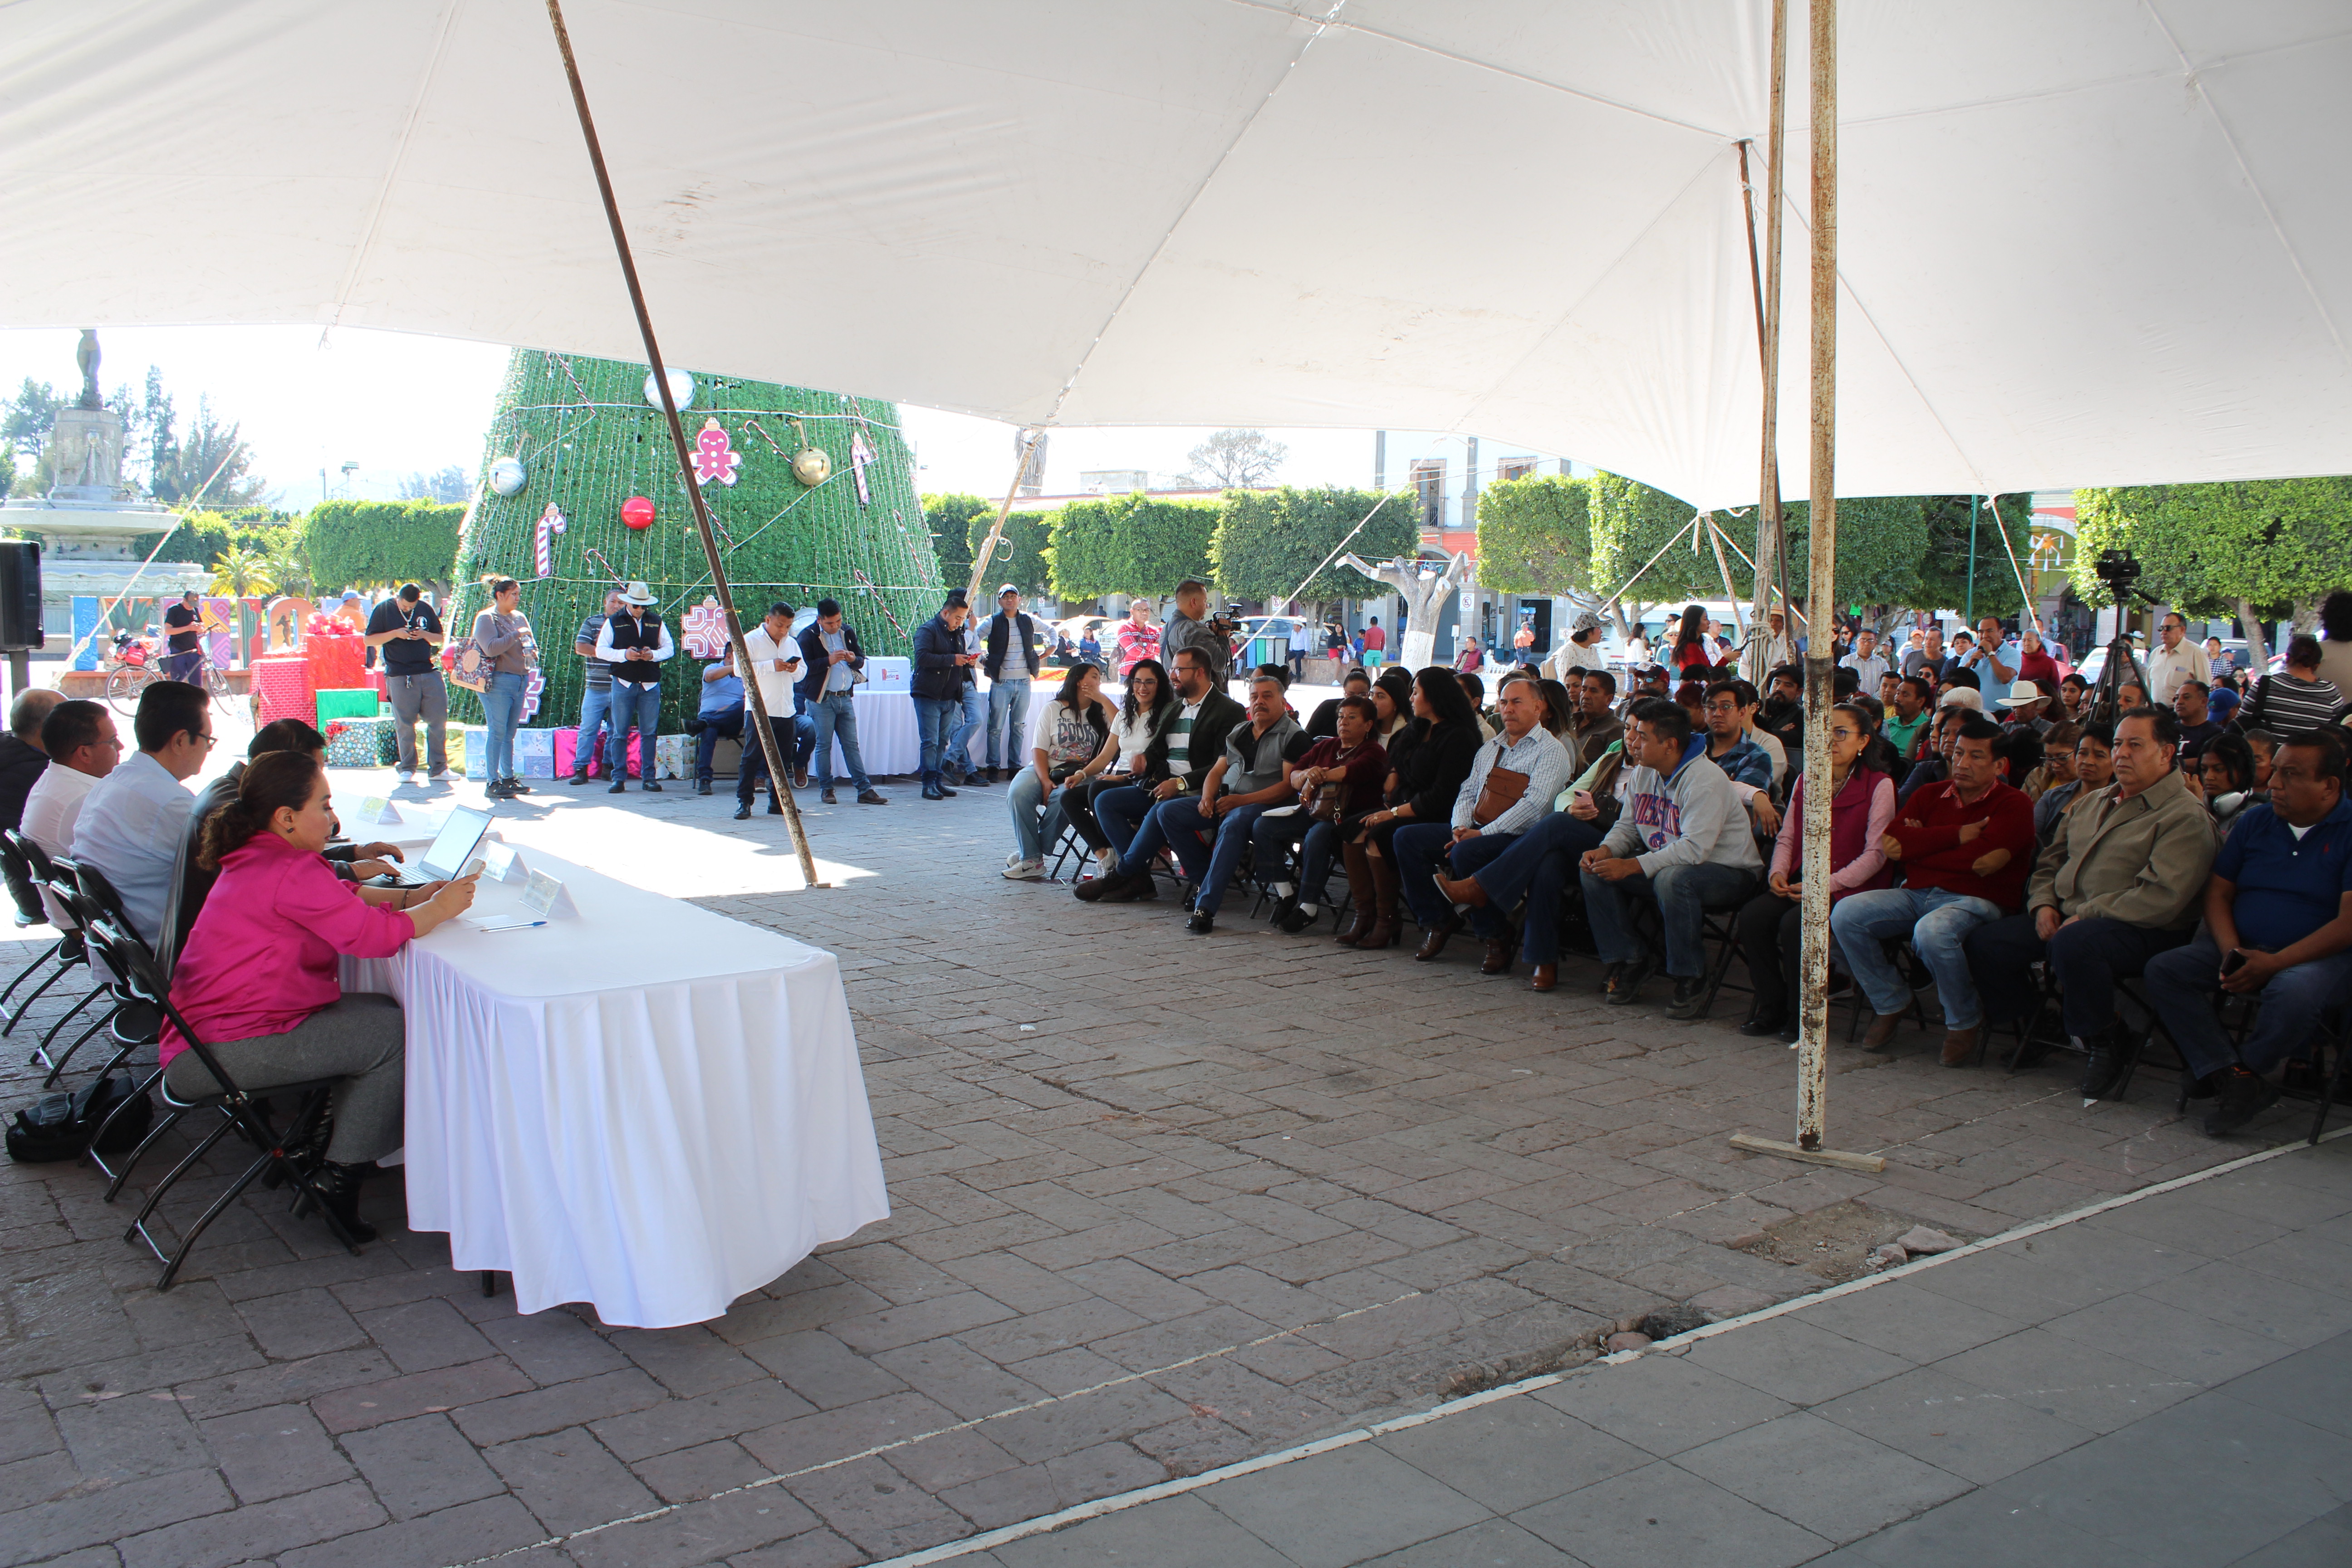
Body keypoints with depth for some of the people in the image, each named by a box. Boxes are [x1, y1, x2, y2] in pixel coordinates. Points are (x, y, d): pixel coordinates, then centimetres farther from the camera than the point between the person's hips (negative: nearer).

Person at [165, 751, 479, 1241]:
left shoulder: (255, 860, 13)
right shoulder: (291, 873, -20)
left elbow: (341, 898, 20)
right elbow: (374, 934, -22)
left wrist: (414, 896, 8)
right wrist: (438, 909, -6)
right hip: (218, 1053, -11)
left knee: (378, 1012, 12)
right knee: (394, 1033, -11)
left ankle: (328, 1139, 14)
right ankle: (340, 1179, -2)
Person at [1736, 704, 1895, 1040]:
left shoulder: (1879, 786, -2)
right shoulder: (1805, 781, 15)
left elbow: (1876, 854, -9)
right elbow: (1786, 837, 16)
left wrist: (1826, 885, -18)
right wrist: (1778, 873, -5)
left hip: (1848, 886, -5)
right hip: (1799, 883, 5)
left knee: (1795, 923, -31)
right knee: (1752, 916, -22)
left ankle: (1801, 1012, -11)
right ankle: (1771, 1007, -6)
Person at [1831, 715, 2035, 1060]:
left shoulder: (2014, 805, 2)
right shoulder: (1932, 795, 18)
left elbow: (1979, 858, -15)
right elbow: (1890, 839, 0)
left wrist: (1916, 847, -4)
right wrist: (1958, 836, -7)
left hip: (1975, 900, -5)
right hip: (1916, 895, 5)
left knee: (1931, 932, -38)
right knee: (1845, 914, -18)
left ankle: (1964, 1022, -10)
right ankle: (1891, 1002, 3)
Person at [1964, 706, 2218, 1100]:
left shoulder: (2185, 816, -7)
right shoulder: (2092, 803, 20)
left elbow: (2162, 897, -19)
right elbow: (2051, 860, 25)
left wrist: (2085, 917, -19)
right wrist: (2043, 904, 3)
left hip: (2140, 931, -8)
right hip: (2065, 920, 8)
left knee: (2072, 944, -39)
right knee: (1984, 943, -10)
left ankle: (2104, 1044, -16)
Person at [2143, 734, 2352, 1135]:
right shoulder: (2255, 821, 10)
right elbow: (2218, 893, 10)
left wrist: (2275, 962, -22)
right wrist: (2231, 951, -9)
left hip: (2319, 955, -5)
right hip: (2244, 948, 6)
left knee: (2295, 992, -39)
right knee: (2163, 970, -18)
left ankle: (2248, 1071, -9)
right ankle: (2234, 1082, -25)